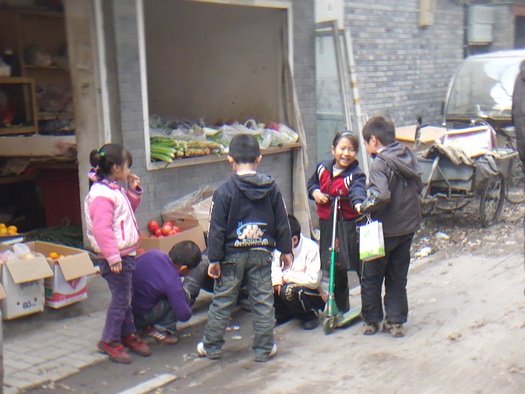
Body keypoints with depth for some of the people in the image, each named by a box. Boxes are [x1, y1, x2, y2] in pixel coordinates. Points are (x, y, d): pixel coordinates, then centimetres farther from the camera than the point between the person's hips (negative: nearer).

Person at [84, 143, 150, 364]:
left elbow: (128, 211, 27)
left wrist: (133, 192, 12)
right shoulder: (101, 195, -21)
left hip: (126, 254, 10)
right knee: (120, 299, -1)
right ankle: (109, 341, 12)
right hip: (116, 258, -10)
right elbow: (101, 229, -26)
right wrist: (113, 257, -27)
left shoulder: (115, 190, 12)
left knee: (125, 297, 18)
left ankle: (128, 335, 30)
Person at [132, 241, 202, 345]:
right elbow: (184, 315, -20)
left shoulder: (153, 254, -6)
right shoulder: (173, 283, -25)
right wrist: (188, 310, 3)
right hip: (141, 316, -8)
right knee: (183, 296, -11)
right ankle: (161, 329, -3)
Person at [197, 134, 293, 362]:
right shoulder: (271, 188, 0)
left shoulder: (225, 191, -11)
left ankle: (211, 347, 19)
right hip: (262, 253, 2)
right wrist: (286, 250, 15)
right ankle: (264, 349, 16)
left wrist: (214, 258, -4)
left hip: (232, 255, -2)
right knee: (263, 301, 9)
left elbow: (217, 228, -10)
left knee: (222, 302, 9)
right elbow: (282, 223, 5)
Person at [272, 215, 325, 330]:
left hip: (314, 295, -6)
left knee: (289, 291, -35)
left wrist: (286, 277, -21)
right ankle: (281, 314, 7)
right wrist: (277, 279, -21)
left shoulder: (311, 248, -21)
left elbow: (314, 280, -27)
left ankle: (310, 315, -6)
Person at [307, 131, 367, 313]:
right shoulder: (323, 168, 4)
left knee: (361, 266, -3)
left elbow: (358, 191, -33)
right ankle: (341, 308, 33)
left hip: (350, 225, -6)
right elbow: (312, 182, 21)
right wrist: (315, 192, -2)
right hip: (327, 224, 6)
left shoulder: (356, 175, -14)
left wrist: (358, 203, -55)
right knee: (333, 267, 16)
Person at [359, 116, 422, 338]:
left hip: (386, 229, -7)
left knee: (371, 275, 10)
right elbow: (418, 186, 11)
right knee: (398, 277, 16)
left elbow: (381, 196, -32)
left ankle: (371, 320, 18)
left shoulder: (381, 163, -19)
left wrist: (365, 207, -16)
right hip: (409, 225, 7)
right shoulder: (408, 156, 4)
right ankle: (396, 321, 19)